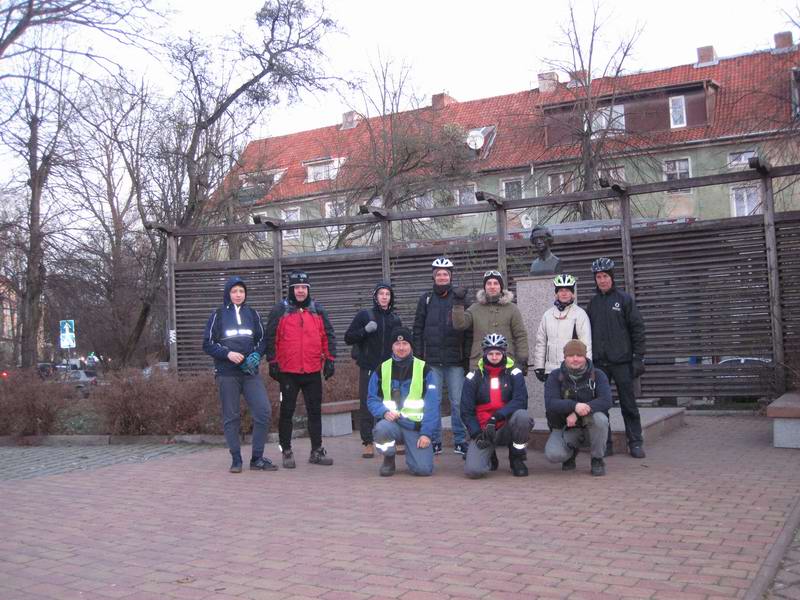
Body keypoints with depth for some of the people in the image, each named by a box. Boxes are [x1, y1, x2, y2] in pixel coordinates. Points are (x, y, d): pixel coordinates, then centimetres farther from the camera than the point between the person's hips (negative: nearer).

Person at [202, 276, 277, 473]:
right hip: (227, 373, -2)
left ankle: (257, 458, 2)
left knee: (264, 411, -9)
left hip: (250, 372, 2)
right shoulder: (218, 315, 4)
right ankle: (236, 460, 12)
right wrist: (227, 354, -12)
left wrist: (256, 356, -6)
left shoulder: (253, 314, 11)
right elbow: (207, 344, 3)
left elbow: (262, 340, 14)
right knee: (231, 417, 2)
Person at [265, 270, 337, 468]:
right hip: (288, 371, -3)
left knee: (315, 411, 8)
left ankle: (317, 451, 17)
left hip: (313, 371, 3)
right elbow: (271, 338, -1)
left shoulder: (318, 310, 8)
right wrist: (272, 362, -5)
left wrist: (329, 359, 4)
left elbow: (328, 335, 10)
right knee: (287, 411, 4)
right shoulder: (280, 310, -1)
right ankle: (286, 452, 15)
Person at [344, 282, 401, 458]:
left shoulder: (395, 319, 12)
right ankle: (368, 443, 4)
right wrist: (364, 330, -16)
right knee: (367, 405, -3)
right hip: (369, 368, -2)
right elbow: (348, 338, -1)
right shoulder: (364, 315, 2)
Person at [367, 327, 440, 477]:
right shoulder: (382, 369, 7)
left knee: (423, 469, -17)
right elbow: (372, 399, 6)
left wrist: (426, 433, -12)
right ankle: (389, 460, -3)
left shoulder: (424, 369, 1)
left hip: (416, 426, -1)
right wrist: (384, 412, -15)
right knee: (381, 429, -35)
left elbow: (432, 405, -3)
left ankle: (412, 451, 20)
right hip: (392, 422, 1)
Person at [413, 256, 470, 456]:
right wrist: (418, 355, 3)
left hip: (455, 360, -1)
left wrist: (467, 354, -3)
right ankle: (434, 441, 11)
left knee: (458, 402, 0)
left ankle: (460, 441, 8)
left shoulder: (461, 298, 6)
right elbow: (418, 328, 10)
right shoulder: (426, 299, 10)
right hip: (432, 359, 1)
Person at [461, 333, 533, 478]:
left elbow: (520, 401, -16)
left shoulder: (514, 373, -1)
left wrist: (496, 417, -27)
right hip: (483, 430, 0)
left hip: (507, 428, 0)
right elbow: (466, 411, 1)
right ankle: (490, 456, 17)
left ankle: (517, 458, -7)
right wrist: (477, 434, -12)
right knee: (473, 470, -23)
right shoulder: (474, 376, 1)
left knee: (522, 415, -34)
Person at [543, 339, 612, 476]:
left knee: (600, 418, -35)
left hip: (588, 422, 0)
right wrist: (574, 406, -38)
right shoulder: (555, 376, -6)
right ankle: (571, 451, 14)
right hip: (564, 425, 0)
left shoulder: (597, 375, -6)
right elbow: (550, 404, -20)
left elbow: (606, 401, -22)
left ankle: (597, 460, -10)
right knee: (553, 455, -26)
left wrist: (577, 413, -32)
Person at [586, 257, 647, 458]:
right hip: (599, 362, 4)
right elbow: (586, 332, 15)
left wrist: (638, 357, -8)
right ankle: (604, 443, 11)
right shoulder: (593, 303, 12)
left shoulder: (624, 299, 1)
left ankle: (635, 442, 9)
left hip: (621, 361, -3)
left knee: (628, 404, 1)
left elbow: (637, 328, -2)